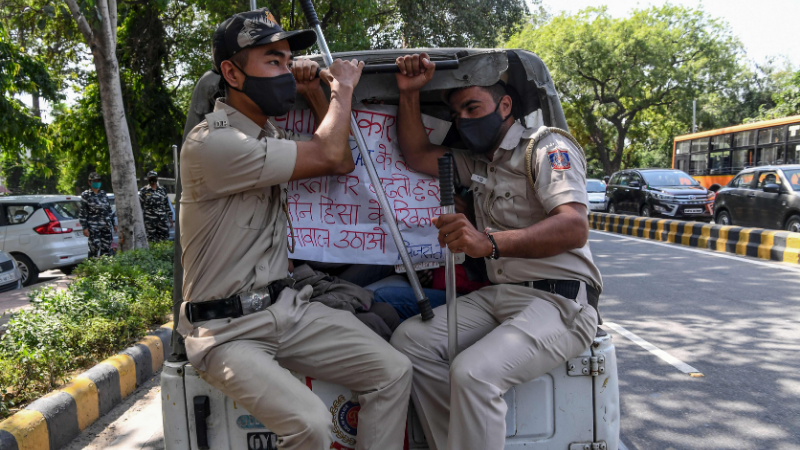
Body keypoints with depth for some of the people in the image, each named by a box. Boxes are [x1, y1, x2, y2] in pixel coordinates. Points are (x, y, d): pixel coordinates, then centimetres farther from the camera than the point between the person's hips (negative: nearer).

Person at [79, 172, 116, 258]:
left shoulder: (103, 193, 13)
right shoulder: (86, 195, -2)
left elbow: (109, 209, 18)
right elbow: (82, 213, -4)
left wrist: (113, 224, 16)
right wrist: (85, 227, -10)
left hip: (106, 226, 5)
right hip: (93, 227, -5)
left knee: (106, 248, 6)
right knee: (95, 248, -10)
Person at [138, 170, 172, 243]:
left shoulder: (162, 190, 14)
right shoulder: (144, 191, 4)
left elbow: (167, 204, 17)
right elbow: (140, 205, 2)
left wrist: (170, 217, 13)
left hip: (162, 219, 3)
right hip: (150, 220, -3)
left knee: (164, 238, 1)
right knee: (152, 240, -1)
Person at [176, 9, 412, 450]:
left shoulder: (271, 132, 10)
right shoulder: (210, 144, -19)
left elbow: (343, 164, 15)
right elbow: (327, 156, -20)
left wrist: (315, 92, 8)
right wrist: (343, 87, -3)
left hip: (287, 307, 7)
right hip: (226, 330, -7)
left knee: (393, 371, -7)